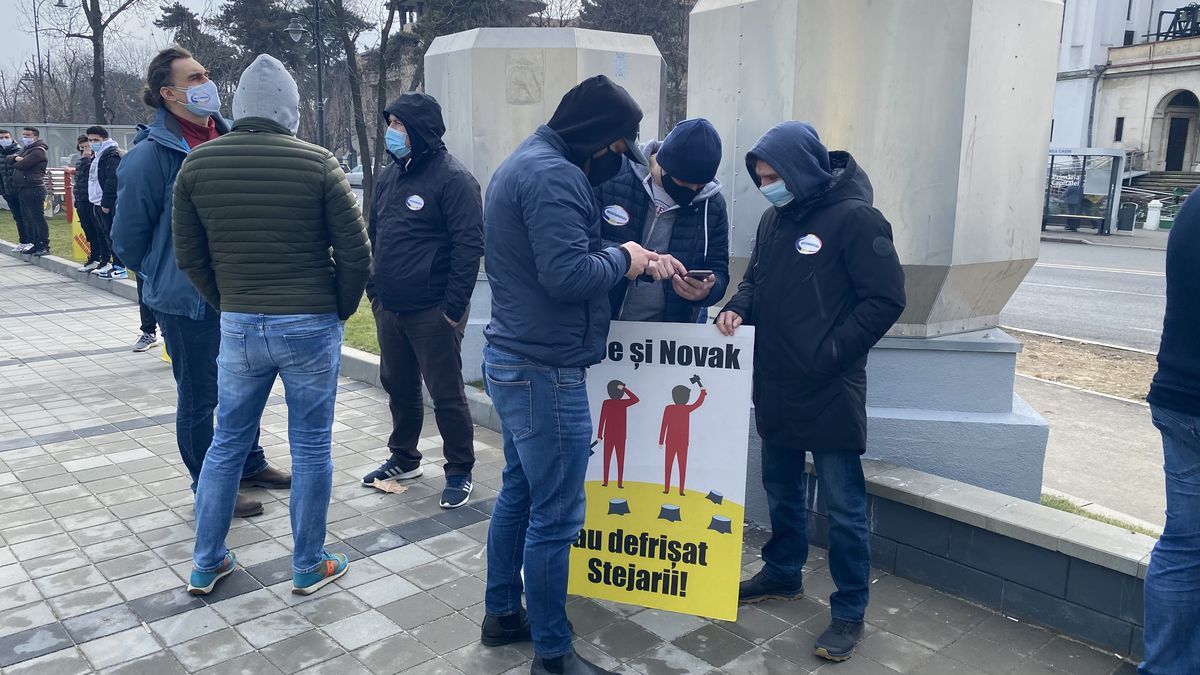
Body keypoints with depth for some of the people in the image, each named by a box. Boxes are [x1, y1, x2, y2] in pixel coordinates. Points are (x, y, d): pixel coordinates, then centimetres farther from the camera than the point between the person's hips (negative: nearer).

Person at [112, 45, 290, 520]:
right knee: (199, 398, 7)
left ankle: (250, 464, 38)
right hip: (189, 299, -6)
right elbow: (127, 236, -8)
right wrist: (163, 277, 4)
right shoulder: (151, 154, -16)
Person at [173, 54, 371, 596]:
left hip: (238, 327, 3)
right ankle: (309, 567, 23)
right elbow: (356, 255, -8)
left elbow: (189, 256, 7)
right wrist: (340, 311, 8)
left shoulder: (197, 163, 1)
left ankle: (205, 565, 31)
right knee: (311, 450, 10)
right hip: (311, 328, -3)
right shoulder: (318, 164, -10)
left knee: (226, 444, 18)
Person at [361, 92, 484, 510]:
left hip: (432, 313, -7)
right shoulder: (390, 176, 12)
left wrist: (454, 307, -18)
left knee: (446, 395, 1)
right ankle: (404, 458, 36)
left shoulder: (452, 178, -11)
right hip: (389, 310, 8)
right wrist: (374, 291, 15)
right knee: (398, 387, 18)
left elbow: (469, 245, -16)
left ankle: (459, 472, 17)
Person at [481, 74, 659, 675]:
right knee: (555, 518, 0)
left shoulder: (524, 163, 15)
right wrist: (622, 259, -9)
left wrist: (625, 260, 7)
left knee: (518, 494, 20)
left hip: (511, 361, 11)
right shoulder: (553, 176, -18)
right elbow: (567, 275, -27)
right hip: (545, 373, -11)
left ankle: (502, 614, 35)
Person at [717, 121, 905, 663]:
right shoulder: (774, 218, 9)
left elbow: (884, 300, -15)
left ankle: (850, 610, 18)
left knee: (843, 505, 4)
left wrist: (829, 353, -19)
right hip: (775, 386, 7)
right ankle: (783, 573, 40)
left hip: (830, 392, -7)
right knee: (781, 487, 21)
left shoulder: (854, 218, -14)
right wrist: (738, 308, -3)